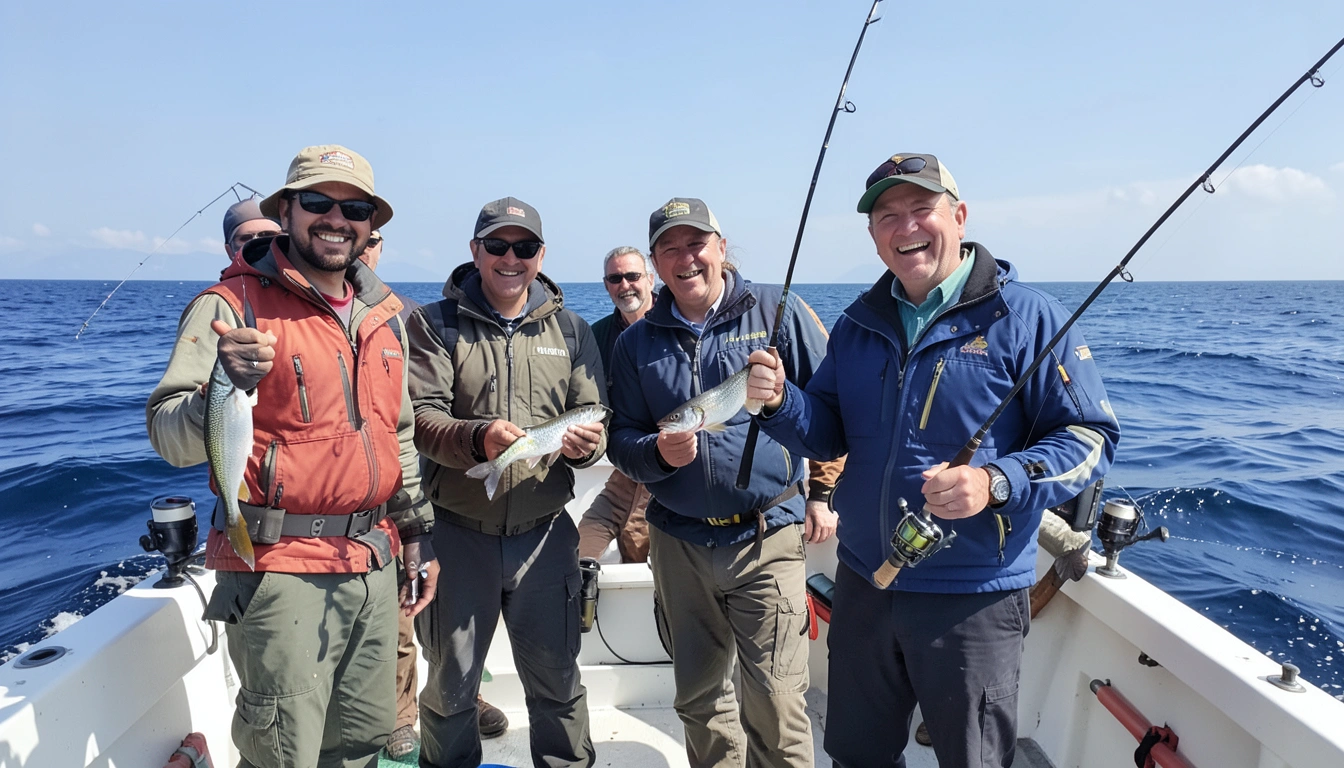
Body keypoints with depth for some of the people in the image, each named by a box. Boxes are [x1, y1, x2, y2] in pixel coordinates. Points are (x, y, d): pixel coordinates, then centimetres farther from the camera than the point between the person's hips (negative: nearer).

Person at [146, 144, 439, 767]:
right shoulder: (232, 305, -9)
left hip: (374, 564, 6)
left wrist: (418, 534, 18)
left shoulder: (383, 313, 10)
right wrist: (223, 388, -35)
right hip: (281, 569, -6)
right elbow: (170, 439, -14)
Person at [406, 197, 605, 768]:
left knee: (556, 680, 11)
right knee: (449, 684, 14)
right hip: (457, 532, -1)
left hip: (545, 532, 1)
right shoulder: (434, 324, 1)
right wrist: (477, 438, -30)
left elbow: (594, 419, 5)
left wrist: (586, 443, -18)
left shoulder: (571, 330, 8)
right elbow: (420, 416, -10)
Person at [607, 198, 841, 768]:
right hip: (679, 543, 4)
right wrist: (658, 453, -14)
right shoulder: (637, 342, 6)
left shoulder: (779, 313, -2)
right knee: (699, 697, 16)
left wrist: (824, 492, -1)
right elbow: (621, 438, 7)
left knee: (776, 701, -1)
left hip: (767, 536, -3)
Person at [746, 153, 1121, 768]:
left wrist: (996, 482, -28)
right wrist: (781, 402, -14)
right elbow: (829, 435, 7)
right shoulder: (859, 324, 7)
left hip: (973, 601, -5)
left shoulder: (1025, 317, -10)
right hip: (863, 586, 5)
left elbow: (1091, 437, -11)